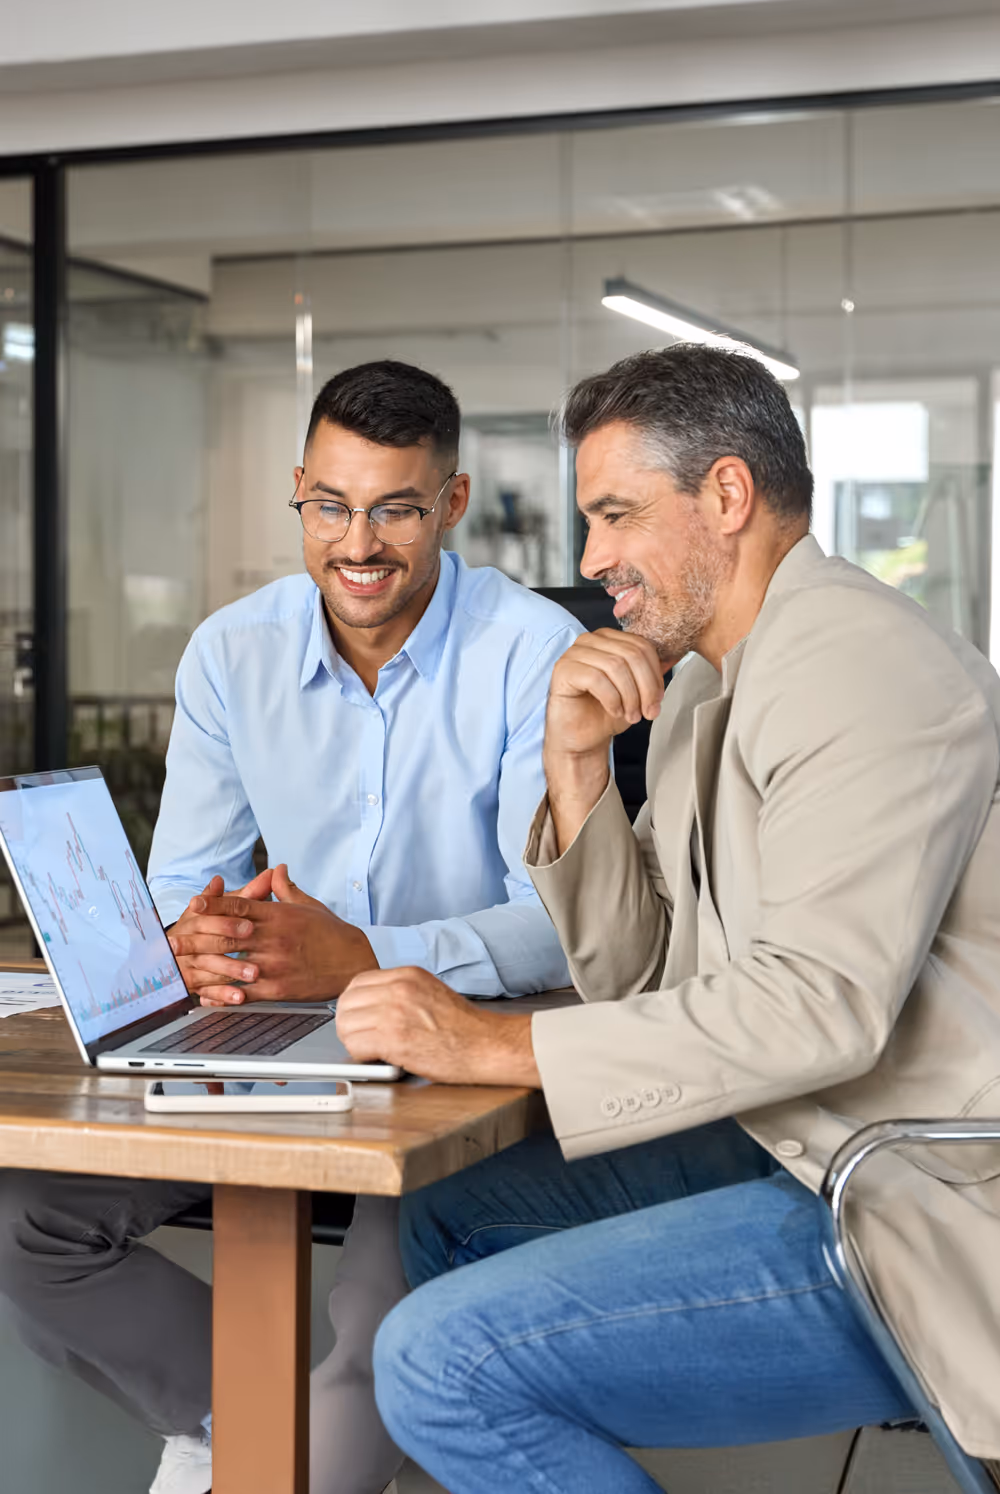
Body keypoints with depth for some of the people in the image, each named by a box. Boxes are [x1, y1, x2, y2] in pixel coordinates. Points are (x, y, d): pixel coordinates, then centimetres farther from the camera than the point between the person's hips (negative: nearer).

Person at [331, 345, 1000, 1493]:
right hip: (797, 1150, 10)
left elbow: (820, 1003, -27)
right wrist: (575, 757, -1)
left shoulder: (862, 664, -17)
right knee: (446, 1211, 15)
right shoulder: (704, 686, 14)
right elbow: (630, 973, 14)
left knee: (443, 1358, -19)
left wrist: (494, 1046, -23)